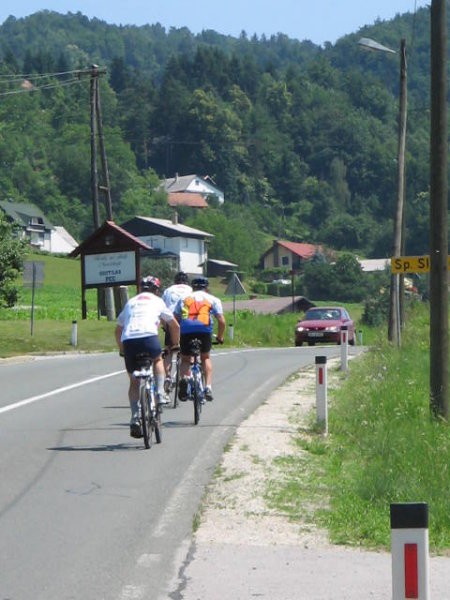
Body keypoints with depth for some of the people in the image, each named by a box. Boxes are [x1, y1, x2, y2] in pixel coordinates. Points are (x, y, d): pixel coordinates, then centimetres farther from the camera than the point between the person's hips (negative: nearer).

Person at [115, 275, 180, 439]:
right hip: (148, 336, -2)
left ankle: (135, 418, 4)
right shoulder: (157, 301, 23)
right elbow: (175, 326, 27)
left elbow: (118, 329, 35)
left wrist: (122, 349, 45)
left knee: (134, 381, 15)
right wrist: (176, 344, 41)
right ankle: (160, 394, 12)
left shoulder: (130, 302, 30)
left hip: (128, 340, 2)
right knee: (158, 361, 30)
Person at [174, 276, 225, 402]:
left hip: (186, 330, 1)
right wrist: (220, 337, 26)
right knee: (205, 357, 23)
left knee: (185, 359, 19)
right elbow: (221, 321, 12)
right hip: (204, 329, -1)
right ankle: (208, 388, 9)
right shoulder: (213, 299, 22)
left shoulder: (184, 299, 26)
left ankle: (184, 378, -11)